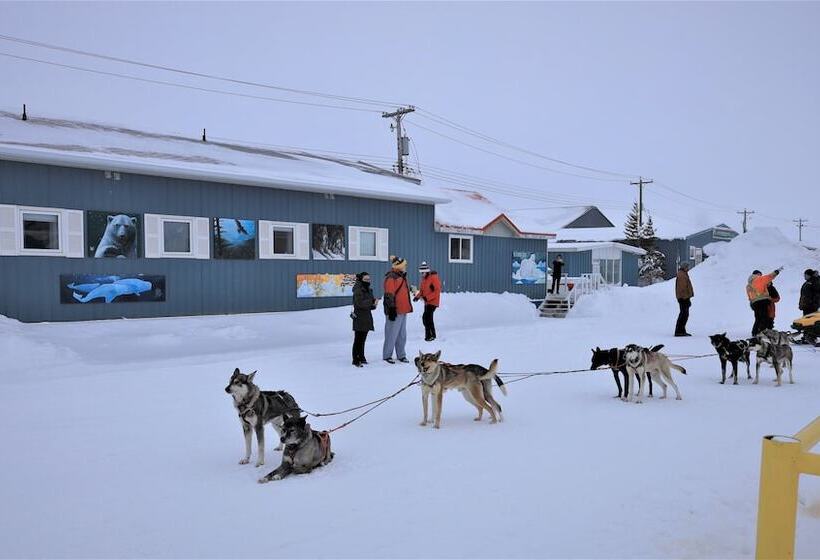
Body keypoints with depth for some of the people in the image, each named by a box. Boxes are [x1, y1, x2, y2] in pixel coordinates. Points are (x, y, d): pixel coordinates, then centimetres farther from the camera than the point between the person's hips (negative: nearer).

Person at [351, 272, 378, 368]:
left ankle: (361, 357, 22)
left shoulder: (369, 290, 15)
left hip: (367, 317, 8)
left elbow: (371, 305, 19)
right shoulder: (358, 290, -10)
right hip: (359, 318, -8)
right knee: (358, 340, -6)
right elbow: (360, 303, -22)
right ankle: (356, 360, -3)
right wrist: (372, 302, -24)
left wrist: (374, 304, -3)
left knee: (363, 339, 14)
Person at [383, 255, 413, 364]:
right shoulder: (391, 277, -13)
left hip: (403, 310, 10)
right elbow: (389, 295, -17)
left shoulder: (402, 276, 17)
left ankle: (401, 355, 22)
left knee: (402, 334, 14)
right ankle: (387, 355, 6)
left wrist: (408, 307, 25)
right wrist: (391, 309, -21)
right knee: (392, 334, -3)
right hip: (395, 311, -9)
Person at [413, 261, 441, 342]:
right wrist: (418, 296, -2)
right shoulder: (424, 278, 10)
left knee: (426, 318, -15)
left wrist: (427, 297, -25)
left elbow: (437, 290, -19)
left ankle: (430, 335, -7)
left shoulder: (434, 278, -15)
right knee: (428, 318, 12)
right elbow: (422, 290, 17)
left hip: (433, 302, -9)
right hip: (427, 302, 9)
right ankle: (431, 335, 24)